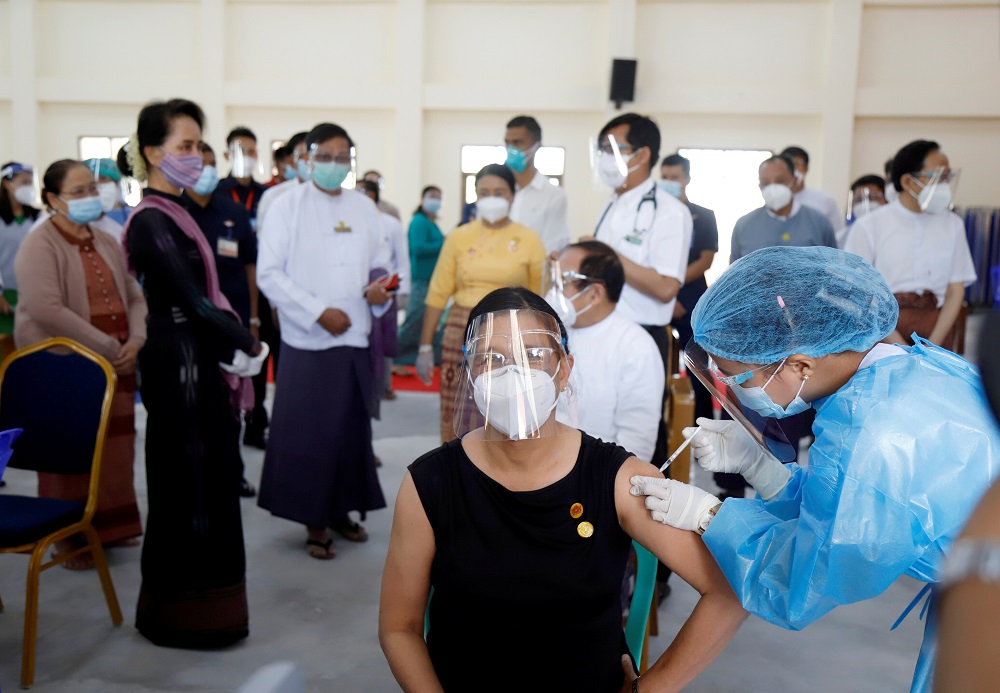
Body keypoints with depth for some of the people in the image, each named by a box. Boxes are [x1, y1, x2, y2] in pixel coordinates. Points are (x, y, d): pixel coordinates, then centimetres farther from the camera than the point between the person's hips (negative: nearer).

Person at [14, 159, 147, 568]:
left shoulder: (106, 243, 14)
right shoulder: (40, 245, -9)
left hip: (115, 366, 6)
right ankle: (71, 537, 16)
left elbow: (133, 297, 14)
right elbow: (45, 310, -22)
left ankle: (109, 526, 26)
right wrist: (107, 347, -20)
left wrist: (135, 340, -6)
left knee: (114, 448, 10)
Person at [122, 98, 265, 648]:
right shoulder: (151, 220, -15)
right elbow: (191, 299, -19)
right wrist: (246, 344, -8)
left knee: (207, 478, 16)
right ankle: (182, 610, 18)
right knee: (187, 480, 2)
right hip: (178, 362, -9)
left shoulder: (174, 214, 13)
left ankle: (200, 598, 30)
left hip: (198, 359, 9)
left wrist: (233, 343, 2)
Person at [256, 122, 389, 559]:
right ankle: (313, 521, 13)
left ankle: (341, 509, 25)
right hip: (307, 340, -4)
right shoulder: (287, 206, -2)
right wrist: (319, 312, -15)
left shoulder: (365, 209, 11)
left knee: (352, 429, 9)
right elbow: (269, 274, -8)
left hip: (355, 337, 4)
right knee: (308, 433, 0)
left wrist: (379, 290, -5)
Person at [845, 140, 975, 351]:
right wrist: (900, 347, -12)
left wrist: (932, 345, -7)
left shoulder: (952, 224, 9)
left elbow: (956, 292, 6)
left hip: (937, 328, 2)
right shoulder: (869, 226, 0)